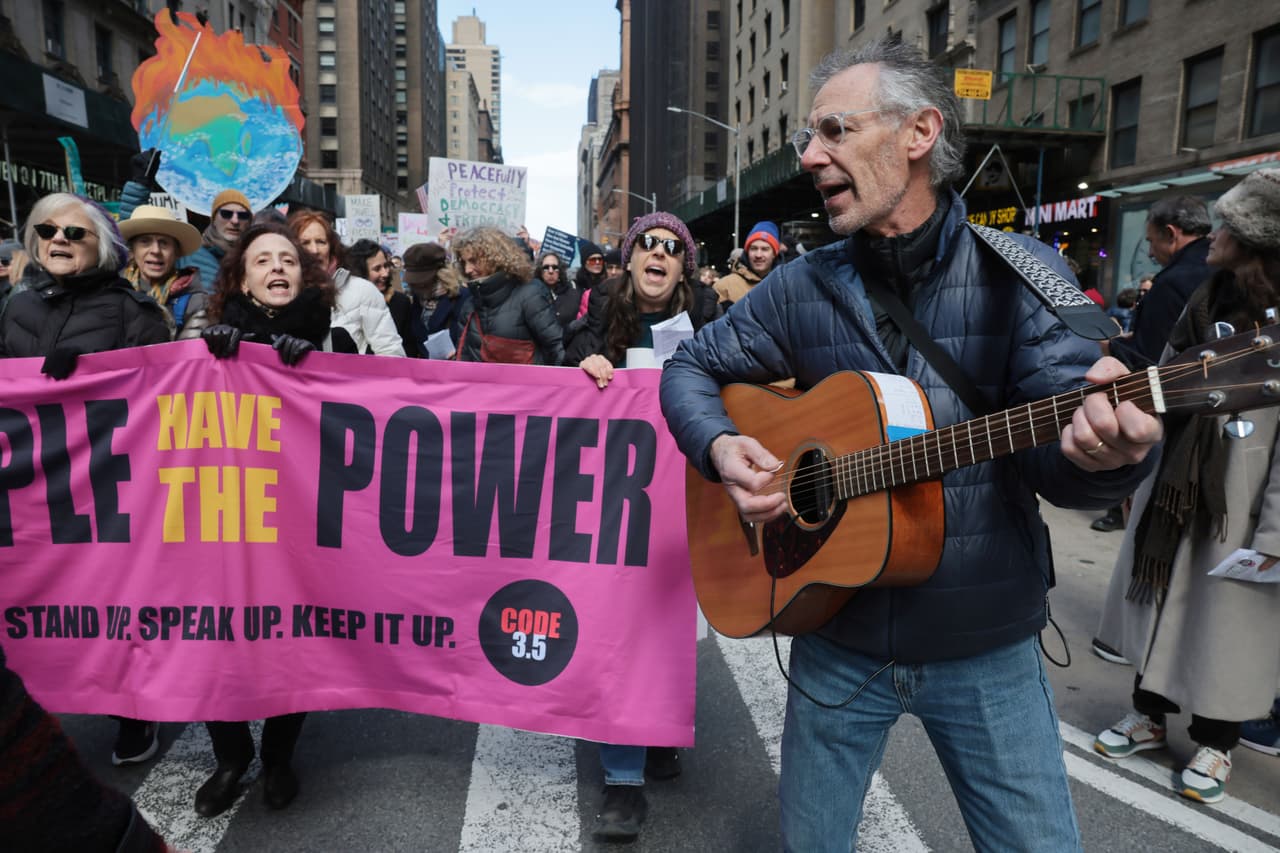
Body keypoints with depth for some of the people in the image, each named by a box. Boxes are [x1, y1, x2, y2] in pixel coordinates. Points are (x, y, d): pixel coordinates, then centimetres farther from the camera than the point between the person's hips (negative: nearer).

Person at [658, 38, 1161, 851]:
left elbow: (1054, 453, -14)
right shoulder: (801, 287, -2)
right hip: (836, 637, 2)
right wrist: (721, 445, -13)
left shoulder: (1023, 275, -8)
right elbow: (691, 367, 8)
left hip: (989, 645, -1)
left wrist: (1103, 447, -38)